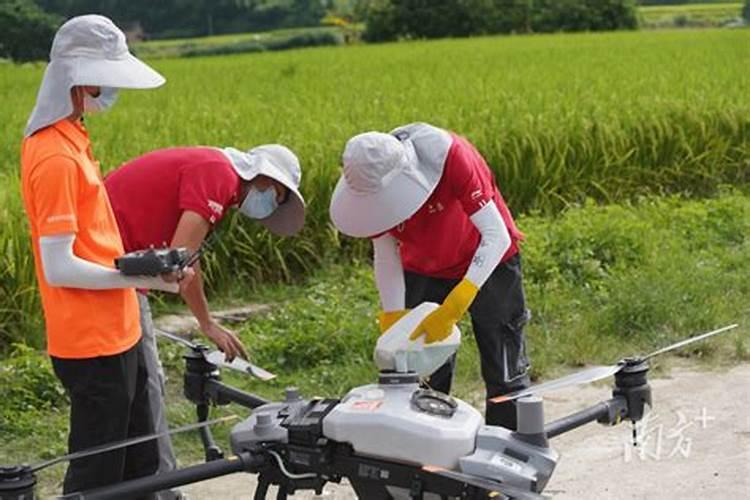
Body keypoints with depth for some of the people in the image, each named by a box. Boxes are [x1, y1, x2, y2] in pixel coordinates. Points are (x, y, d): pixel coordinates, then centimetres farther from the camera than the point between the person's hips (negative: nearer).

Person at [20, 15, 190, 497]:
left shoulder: (66, 136, 8)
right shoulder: (55, 156, -22)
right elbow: (58, 268, -22)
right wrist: (138, 278, -19)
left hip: (116, 333, 9)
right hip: (93, 345, -9)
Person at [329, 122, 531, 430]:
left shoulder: (448, 155, -36)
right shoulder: (369, 188, -22)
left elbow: (497, 236, -35)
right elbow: (385, 254, -8)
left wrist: (452, 309, -41)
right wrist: (393, 327, -15)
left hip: (486, 264, -3)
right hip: (422, 271, 3)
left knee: (504, 375, 1)